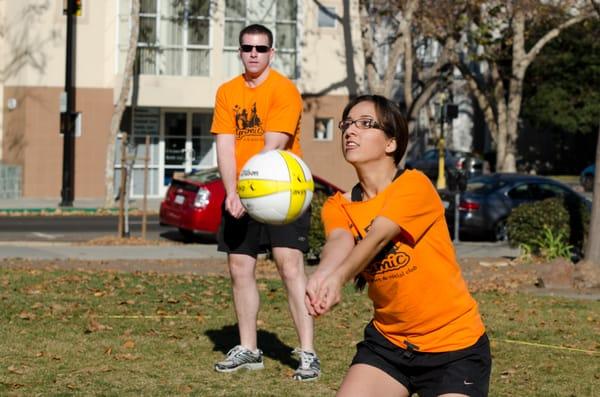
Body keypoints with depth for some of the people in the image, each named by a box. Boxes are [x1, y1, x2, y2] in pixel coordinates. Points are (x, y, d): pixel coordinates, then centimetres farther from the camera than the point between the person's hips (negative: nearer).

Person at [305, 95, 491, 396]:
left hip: (453, 343, -4)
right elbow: (339, 241, -21)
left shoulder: (414, 185, -14)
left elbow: (376, 238, -29)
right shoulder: (338, 207, 1)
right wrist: (322, 275, -45)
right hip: (388, 340, 4)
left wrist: (338, 277, -47)